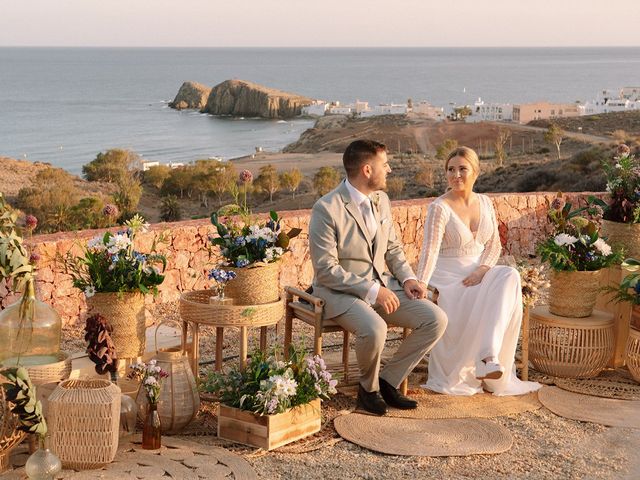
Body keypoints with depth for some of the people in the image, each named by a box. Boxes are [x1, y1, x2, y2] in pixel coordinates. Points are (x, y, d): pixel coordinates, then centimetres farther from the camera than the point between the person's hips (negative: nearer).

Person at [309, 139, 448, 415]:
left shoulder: (381, 200, 7)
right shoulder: (326, 209, -17)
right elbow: (326, 270, -18)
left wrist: (407, 278, -1)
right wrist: (371, 290, -23)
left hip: (381, 285, 7)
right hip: (340, 291, -7)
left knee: (436, 320, -10)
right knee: (374, 329, -36)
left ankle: (388, 381, 3)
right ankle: (368, 388, -4)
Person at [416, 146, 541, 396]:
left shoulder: (484, 202, 7)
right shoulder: (440, 208, -11)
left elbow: (494, 244, 8)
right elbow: (430, 250, -22)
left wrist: (482, 270, -12)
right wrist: (420, 286, -35)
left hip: (478, 273, 5)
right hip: (448, 277, -5)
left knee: (510, 277, -27)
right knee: (485, 303, -31)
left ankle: (489, 357, -37)